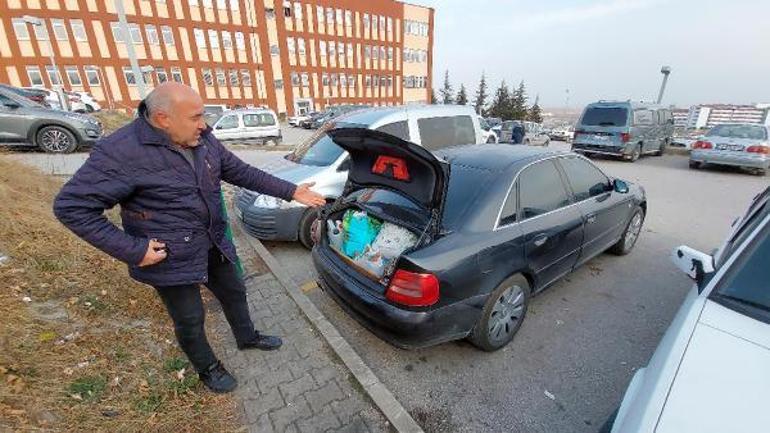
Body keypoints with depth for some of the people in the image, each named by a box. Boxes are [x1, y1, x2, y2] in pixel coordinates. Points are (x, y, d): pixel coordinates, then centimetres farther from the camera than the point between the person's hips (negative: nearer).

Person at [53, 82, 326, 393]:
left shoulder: (203, 140, -4)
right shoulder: (121, 152, -22)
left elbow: (242, 172, 3)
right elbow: (71, 205, -18)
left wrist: (291, 192, -1)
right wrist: (132, 250, -22)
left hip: (214, 245, 6)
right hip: (171, 259, -6)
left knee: (235, 293, 23)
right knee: (190, 320, 13)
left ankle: (247, 338, 51)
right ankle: (208, 368, 41)